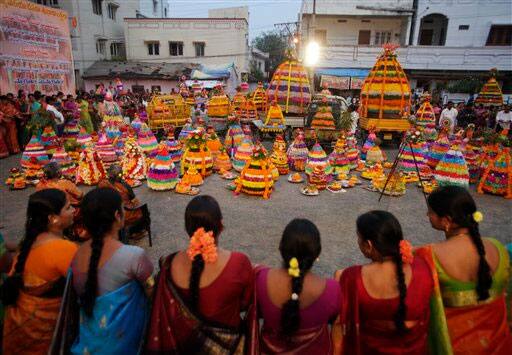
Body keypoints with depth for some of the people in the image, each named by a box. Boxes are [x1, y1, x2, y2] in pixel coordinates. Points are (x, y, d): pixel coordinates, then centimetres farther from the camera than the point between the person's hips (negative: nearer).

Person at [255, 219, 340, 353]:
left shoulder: (261, 279, -27)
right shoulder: (330, 290, -30)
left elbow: (258, 312, -7)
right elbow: (333, 318, -7)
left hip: (271, 350, 1)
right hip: (314, 351, 0)